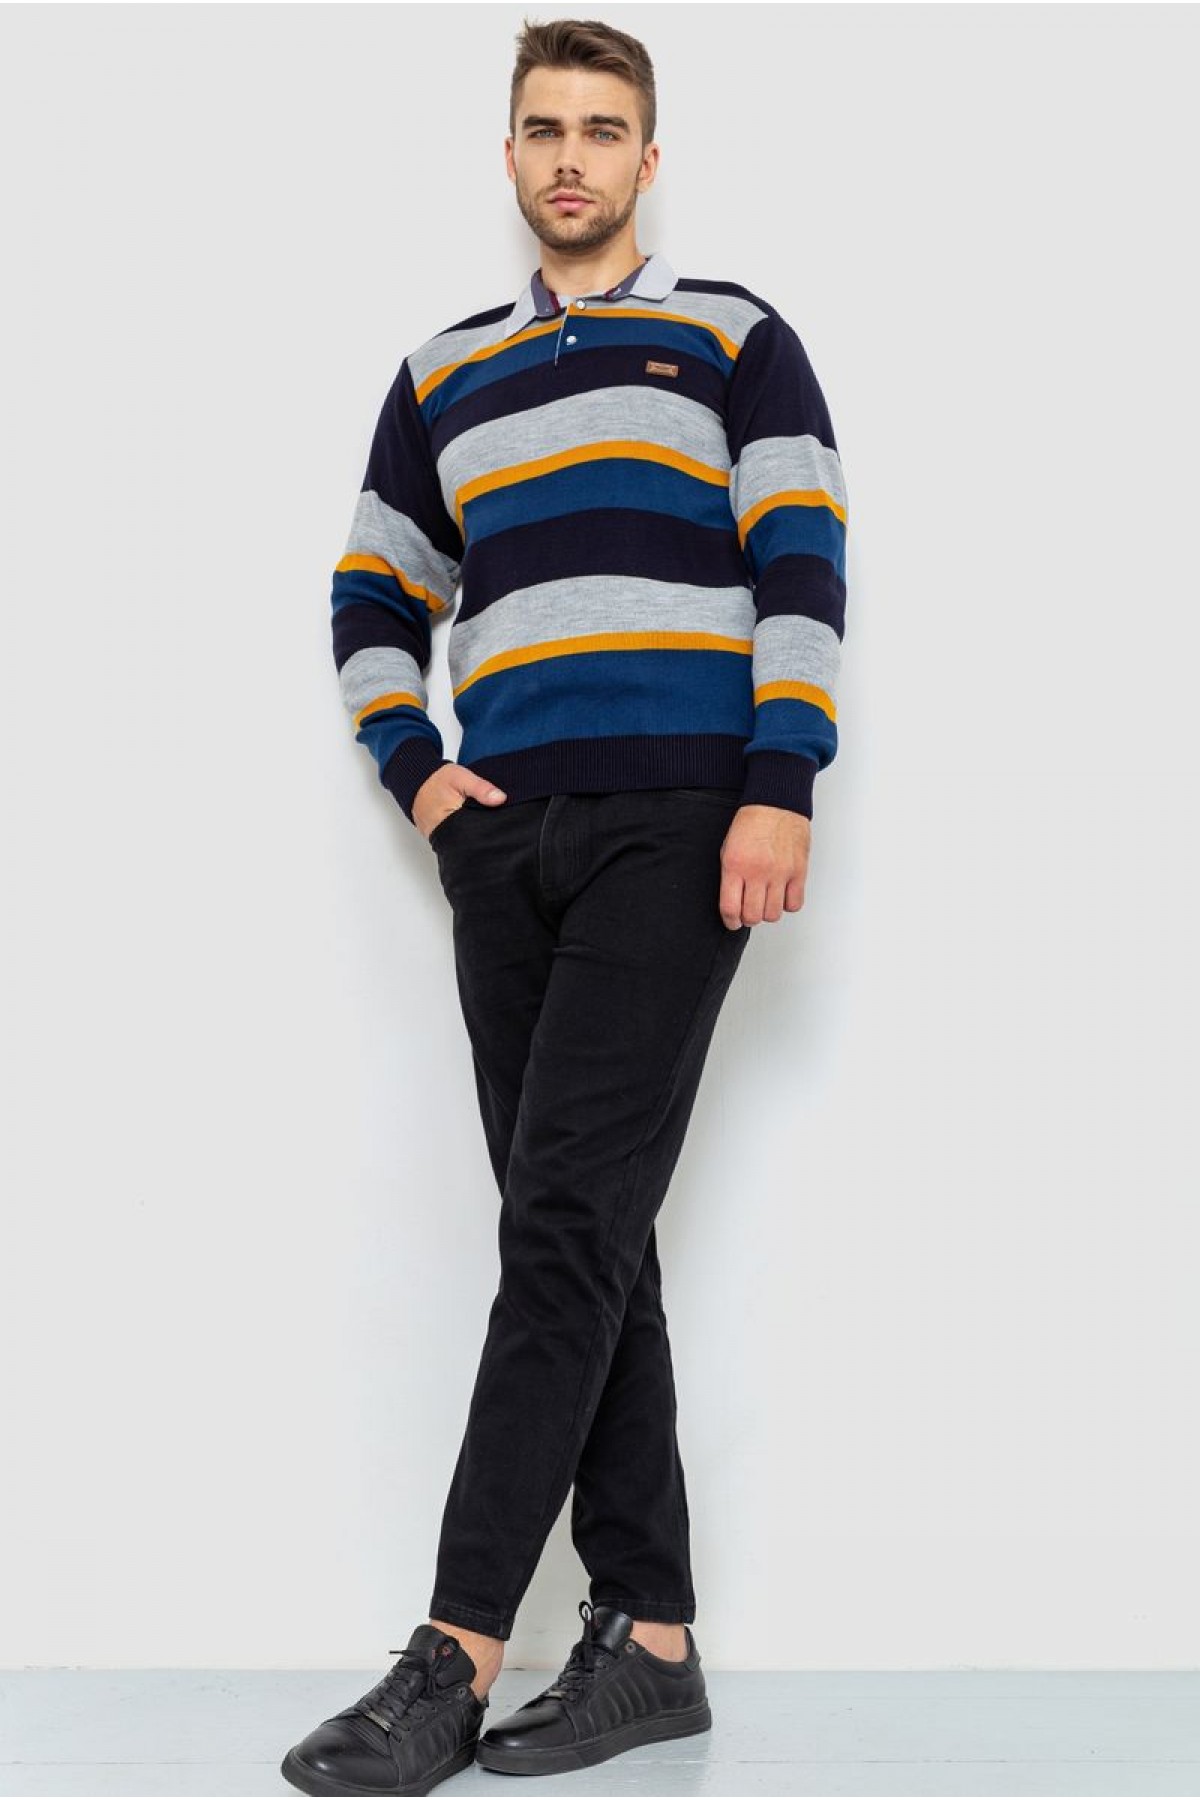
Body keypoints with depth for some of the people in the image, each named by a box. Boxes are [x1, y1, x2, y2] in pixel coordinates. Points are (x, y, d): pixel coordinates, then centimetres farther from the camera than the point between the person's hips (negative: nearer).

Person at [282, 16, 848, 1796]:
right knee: (583, 1242, 5)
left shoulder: (734, 337, 7)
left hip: (676, 828, -5)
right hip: (508, 839, 5)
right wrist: (413, 770, 8)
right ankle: (651, 1642, 12)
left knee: (567, 1221, -12)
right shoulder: (444, 375, 20)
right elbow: (373, 597, 24)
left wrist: (780, 791, -13)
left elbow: (803, 567, -2)